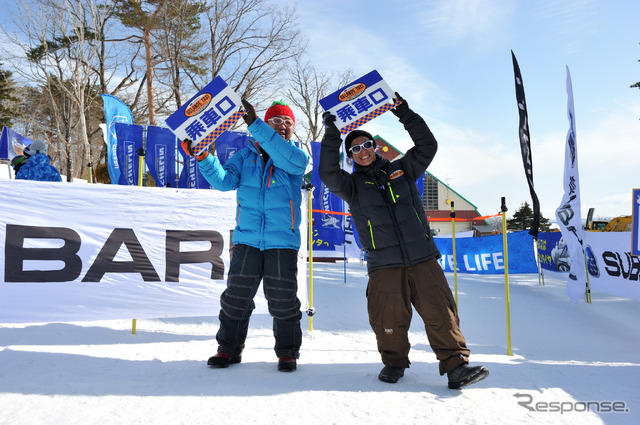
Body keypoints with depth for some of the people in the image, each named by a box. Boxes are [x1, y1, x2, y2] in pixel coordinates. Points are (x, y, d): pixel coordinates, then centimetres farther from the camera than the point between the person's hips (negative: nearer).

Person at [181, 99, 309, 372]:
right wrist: (203, 158, -17)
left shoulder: (297, 157, 7)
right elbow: (225, 180, 1)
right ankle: (229, 348, 22)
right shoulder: (246, 155, 13)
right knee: (236, 296, 5)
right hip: (247, 239, 2)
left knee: (283, 300, 3)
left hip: (283, 241, -1)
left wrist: (255, 125, -23)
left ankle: (288, 352, 20)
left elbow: (289, 159, -17)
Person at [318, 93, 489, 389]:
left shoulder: (401, 170, 17)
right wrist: (332, 136, -8)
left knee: (440, 311, -5)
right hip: (383, 265, -1)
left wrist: (405, 115, 6)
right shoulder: (353, 184, 11)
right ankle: (394, 362, 21)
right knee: (389, 319, -1)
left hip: (423, 258, 1)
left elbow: (427, 146, 10)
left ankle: (456, 365, 1)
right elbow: (328, 175, -7)